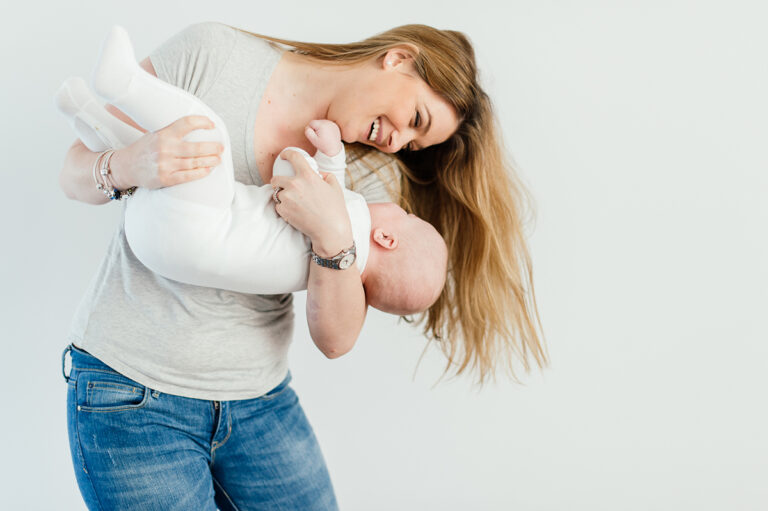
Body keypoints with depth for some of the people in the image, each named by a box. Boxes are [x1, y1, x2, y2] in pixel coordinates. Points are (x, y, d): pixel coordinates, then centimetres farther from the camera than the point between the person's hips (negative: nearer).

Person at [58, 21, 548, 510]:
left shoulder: (375, 175, -1)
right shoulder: (211, 53, -9)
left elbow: (335, 338, -9)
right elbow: (75, 171, -6)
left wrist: (333, 238, -27)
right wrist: (128, 166, -28)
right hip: (130, 390, -3)